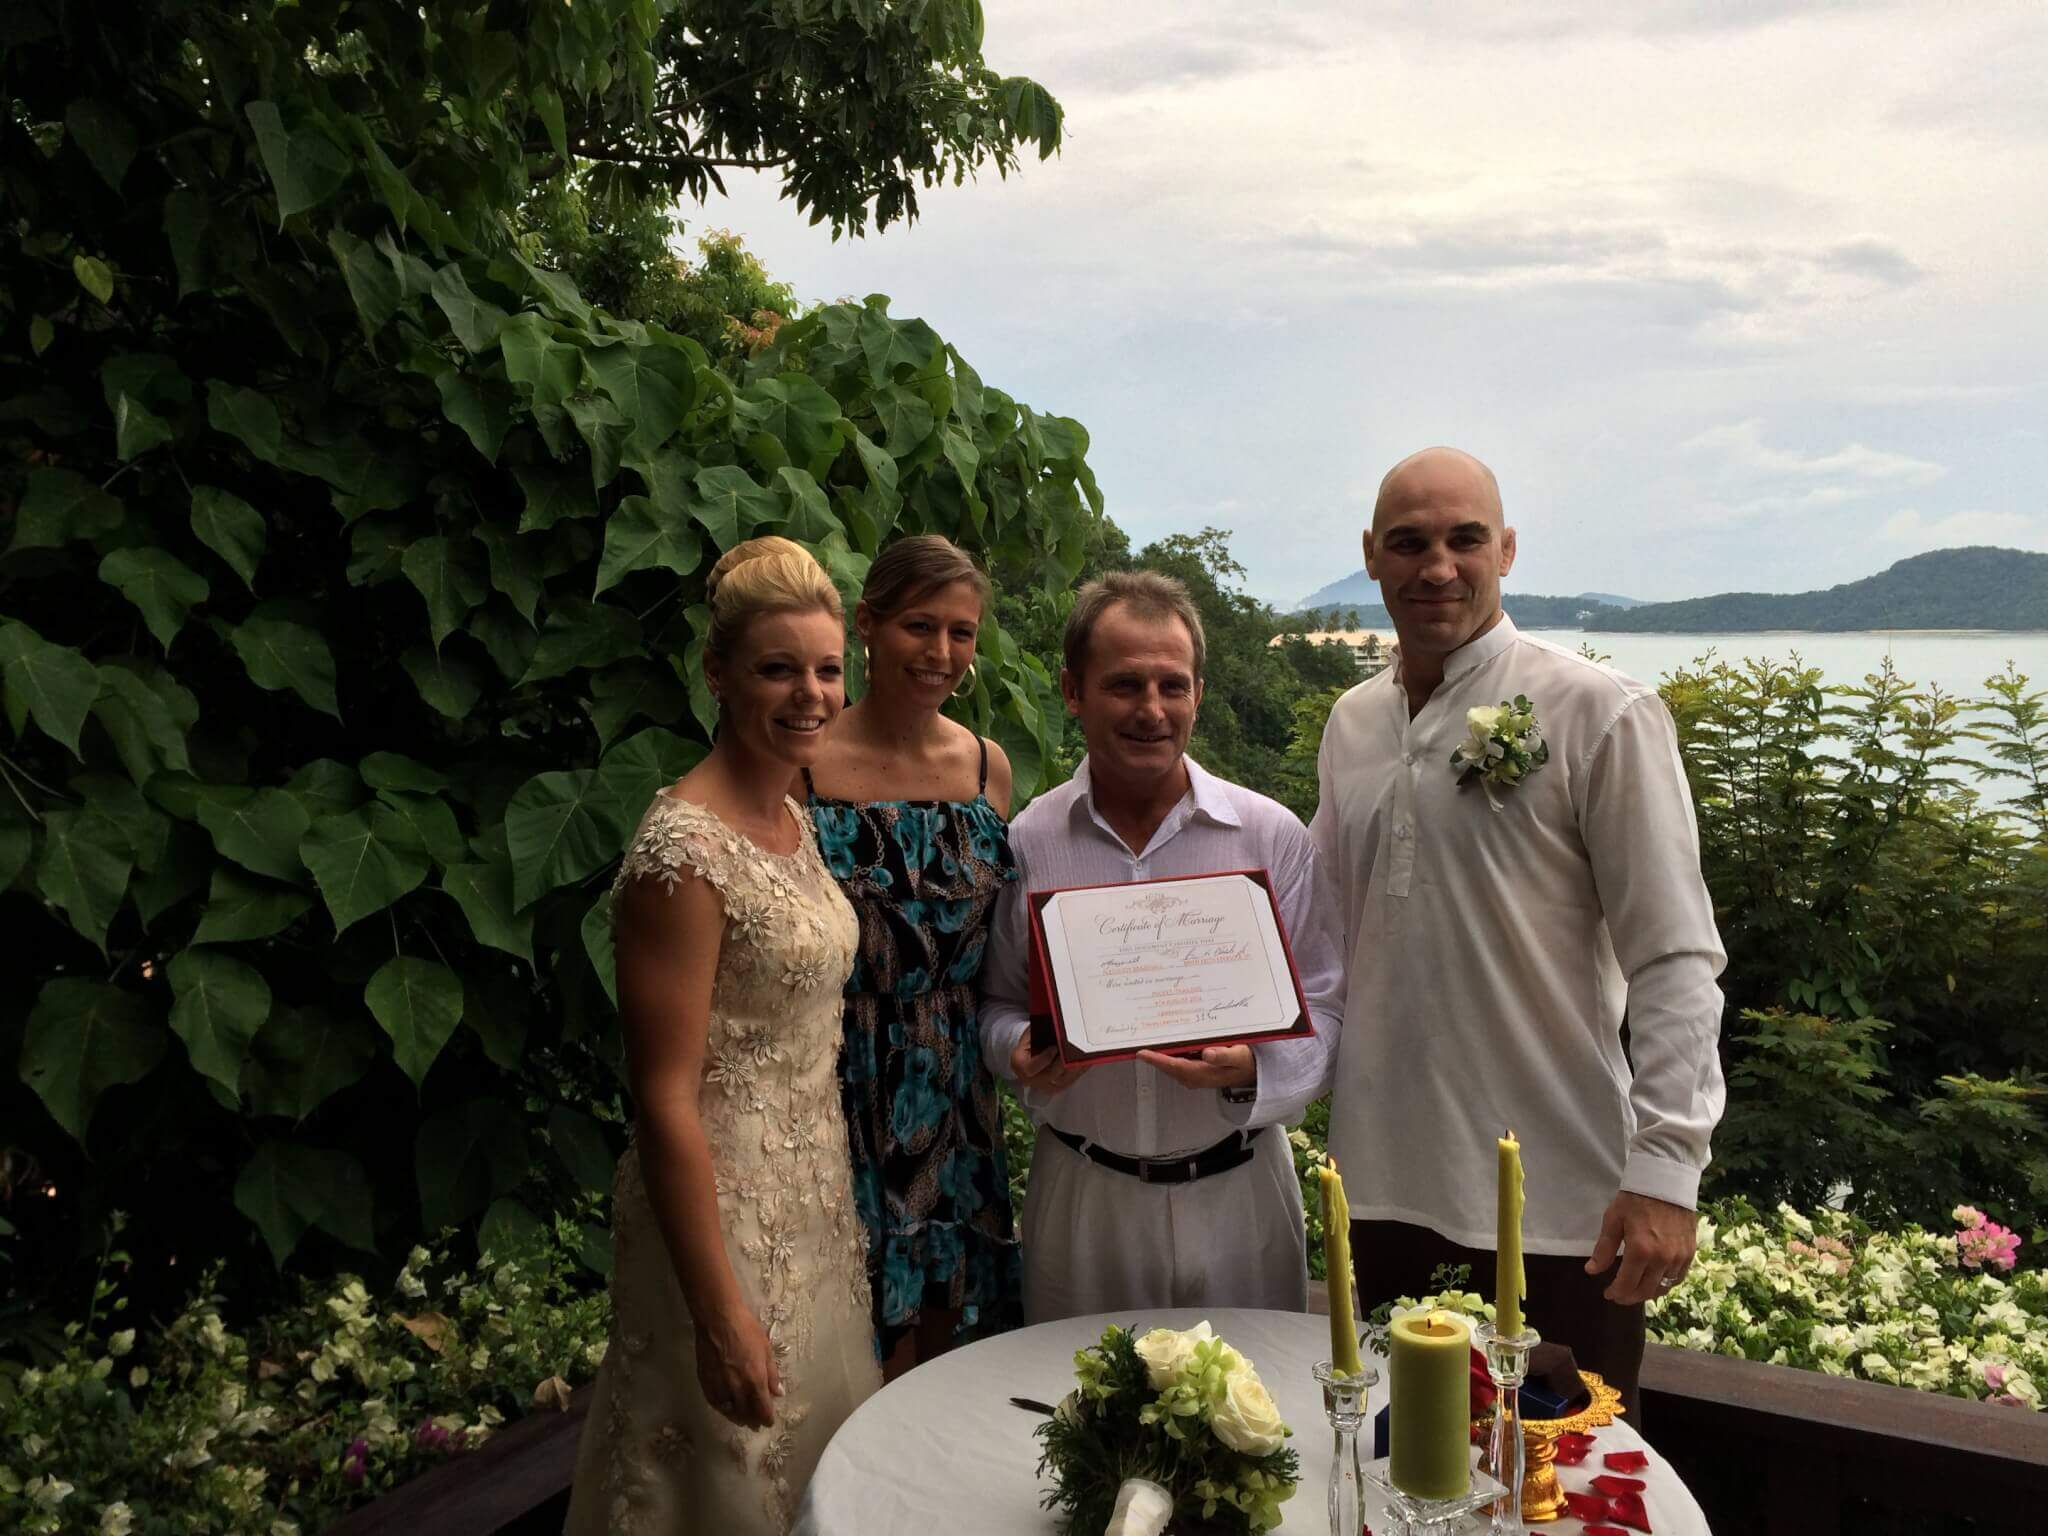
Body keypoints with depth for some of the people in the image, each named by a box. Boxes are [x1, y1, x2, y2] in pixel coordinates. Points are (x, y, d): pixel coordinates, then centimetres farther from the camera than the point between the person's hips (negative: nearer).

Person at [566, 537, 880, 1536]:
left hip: (811, 1199, 8)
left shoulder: (792, 819, 5)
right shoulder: (686, 846, -22)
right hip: (722, 1214, -8)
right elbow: (664, 1099, -22)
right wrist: (721, 1312, -21)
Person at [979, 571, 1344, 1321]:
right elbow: (997, 1003, 6)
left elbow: (1321, 1005, -1)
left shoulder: (1271, 834, -4)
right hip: (1080, 1196, 1)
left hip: (1238, 1193, 0)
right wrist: (1022, 1052, -15)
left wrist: (1253, 1069, -19)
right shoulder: (1026, 842, -2)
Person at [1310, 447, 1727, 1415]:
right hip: (1387, 1187, 5)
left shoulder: (1600, 716, -10)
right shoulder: (1350, 724, 8)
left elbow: (1675, 959, -11)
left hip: (1559, 1202, -5)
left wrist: (1666, 1167, -17)